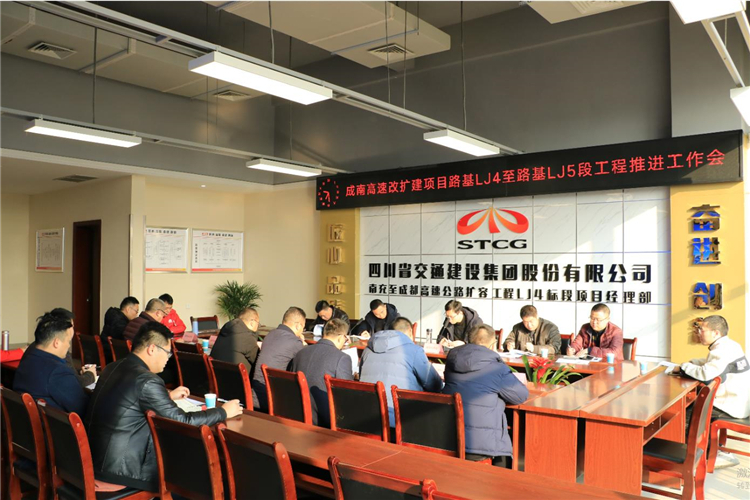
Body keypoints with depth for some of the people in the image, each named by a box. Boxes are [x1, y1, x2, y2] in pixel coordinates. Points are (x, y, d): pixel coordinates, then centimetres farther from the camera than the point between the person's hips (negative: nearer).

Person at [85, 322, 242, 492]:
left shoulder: (114, 367, 4)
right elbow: (183, 421, -18)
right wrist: (223, 412, -5)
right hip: (117, 466, -8)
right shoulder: (147, 380, -22)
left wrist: (168, 395, 27)